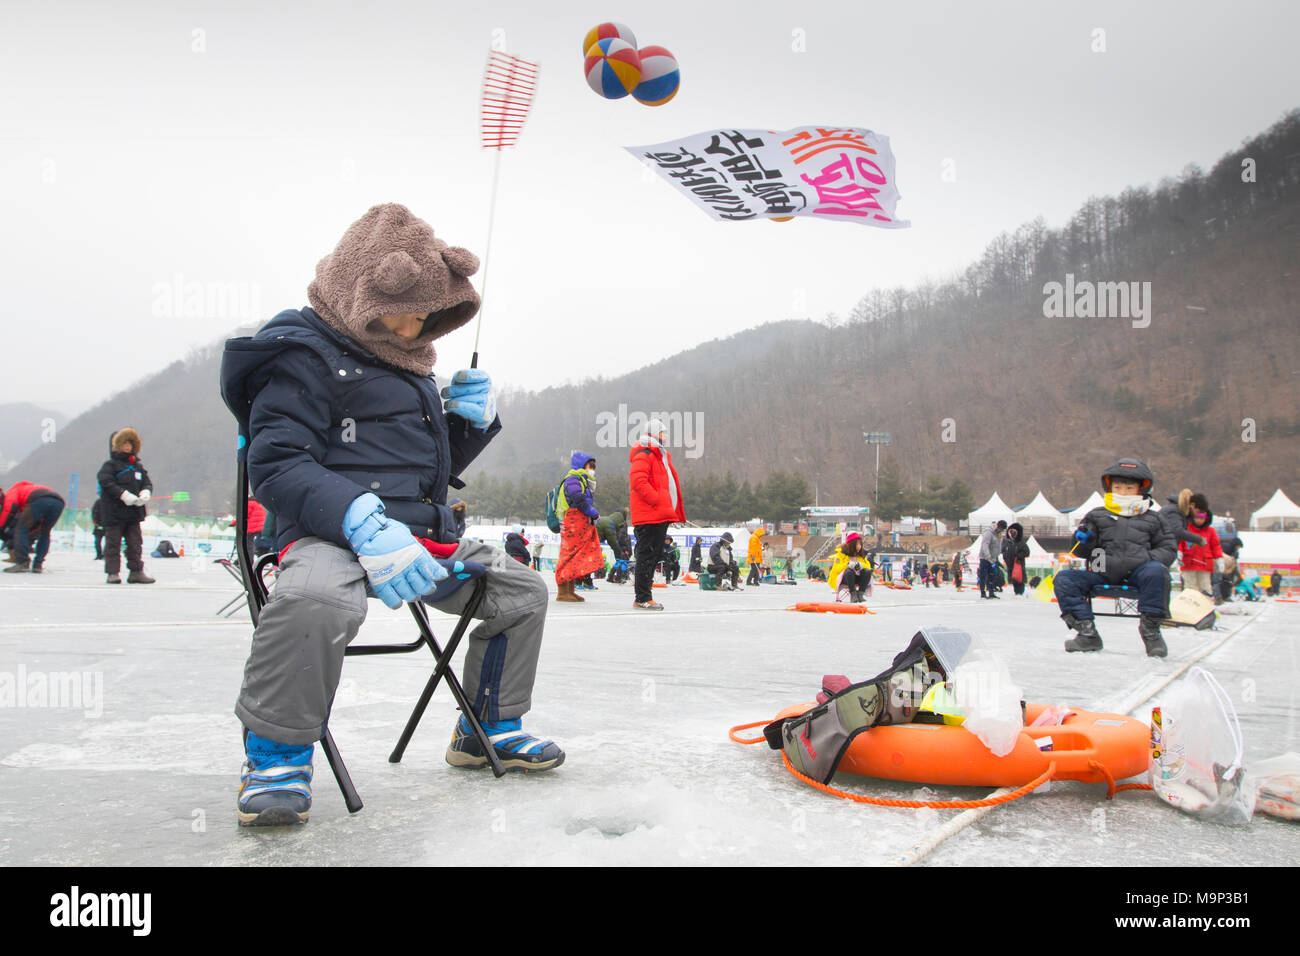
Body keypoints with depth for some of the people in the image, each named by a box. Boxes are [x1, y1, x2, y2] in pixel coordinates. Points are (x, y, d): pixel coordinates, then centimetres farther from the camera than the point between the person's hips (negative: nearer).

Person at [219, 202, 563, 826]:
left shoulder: (410, 368, 22)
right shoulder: (306, 354, -5)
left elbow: (438, 468, 27)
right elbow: (277, 466, -17)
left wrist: (471, 421, 5)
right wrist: (362, 524, -33)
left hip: (424, 534, 9)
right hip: (334, 532, -9)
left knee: (522, 590, 8)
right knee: (317, 597, -41)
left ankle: (488, 729, 26)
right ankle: (276, 755, -16)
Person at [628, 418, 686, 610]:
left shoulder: (661, 456, 24)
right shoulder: (644, 455, -10)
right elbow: (638, 480, -23)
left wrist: (672, 511, 20)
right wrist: (656, 500, -22)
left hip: (661, 515, 11)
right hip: (649, 515, -10)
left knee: (654, 554, 13)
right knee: (647, 554, -8)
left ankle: (643, 595, 20)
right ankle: (642, 598, -4)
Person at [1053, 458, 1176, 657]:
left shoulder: (1151, 519, 15)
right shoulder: (1097, 516, 15)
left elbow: (1168, 548, 15)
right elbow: (1081, 551, 14)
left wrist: (1151, 557, -6)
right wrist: (1083, 541, -10)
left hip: (1136, 573, -1)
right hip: (1102, 574, 1)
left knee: (1155, 571, -35)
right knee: (1063, 579, -19)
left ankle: (1150, 628, -20)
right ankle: (1088, 633, -20)